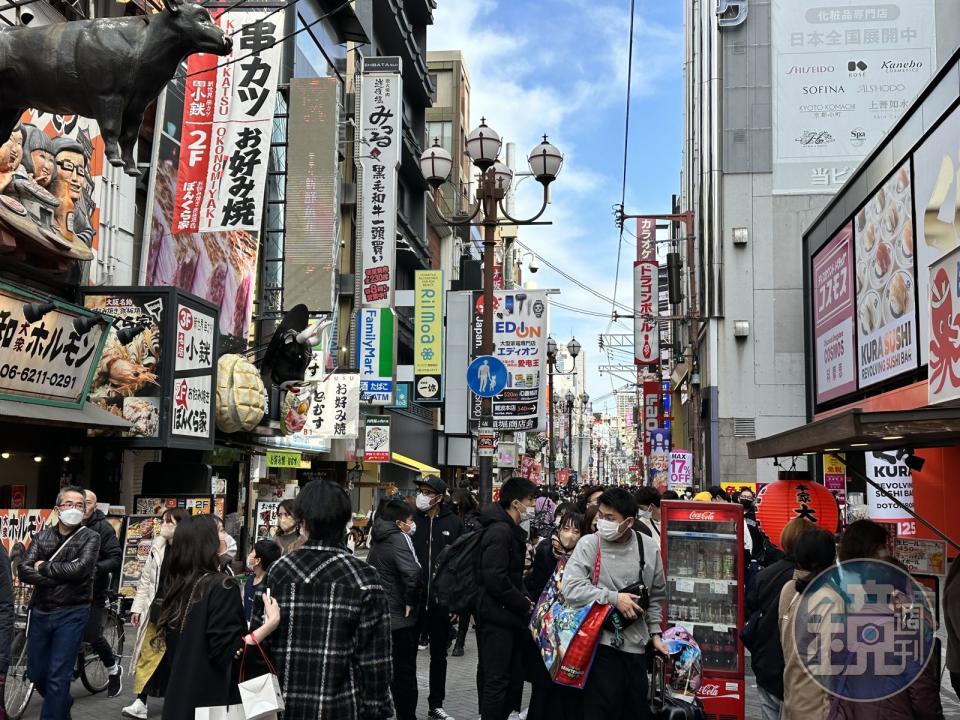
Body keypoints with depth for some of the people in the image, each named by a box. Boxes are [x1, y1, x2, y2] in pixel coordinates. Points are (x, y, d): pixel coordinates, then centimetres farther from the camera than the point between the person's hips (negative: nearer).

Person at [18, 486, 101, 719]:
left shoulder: (90, 538, -3)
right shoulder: (42, 537, 6)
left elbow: (79, 568, -19)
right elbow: (23, 571, -6)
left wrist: (44, 567, -9)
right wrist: (60, 576, -18)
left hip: (71, 614, -4)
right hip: (40, 612, 4)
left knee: (58, 677, -6)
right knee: (35, 672, 16)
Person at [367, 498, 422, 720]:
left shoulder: (378, 542, 11)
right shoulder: (398, 539, -17)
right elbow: (412, 573, -32)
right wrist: (410, 601, -18)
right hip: (400, 618, -9)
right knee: (405, 673, 0)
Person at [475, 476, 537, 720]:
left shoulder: (511, 531, 15)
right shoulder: (500, 531, -18)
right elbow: (495, 579, -24)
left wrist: (523, 597, 6)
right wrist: (525, 605, -14)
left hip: (507, 616, 10)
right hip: (497, 616, -10)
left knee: (513, 676, 14)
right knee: (497, 679, -6)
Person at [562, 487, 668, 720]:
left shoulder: (649, 548, 2)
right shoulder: (589, 544, -9)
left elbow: (657, 595, 15)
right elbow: (571, 588, -17)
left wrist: (655, 633, 14)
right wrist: (614, 598, -17)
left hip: (635, 645, 4)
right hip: (601, 642, -4)